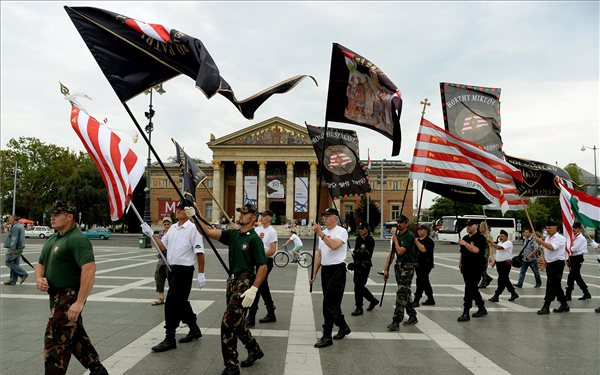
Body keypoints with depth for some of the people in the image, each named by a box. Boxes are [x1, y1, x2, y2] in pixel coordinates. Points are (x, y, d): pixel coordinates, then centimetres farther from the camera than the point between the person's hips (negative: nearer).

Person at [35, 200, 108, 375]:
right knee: (76, 336, 19)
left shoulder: (77, 239, -18)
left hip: (69, 297, -10)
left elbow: (89, 269, -28)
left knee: (56, 341, -5)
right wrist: (39, 278, -1)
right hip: (56, 295, 10)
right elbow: (41, 264, 23)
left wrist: (80, 302, -32)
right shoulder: (52, 239, 13)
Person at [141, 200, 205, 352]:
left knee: (171, 304, -8)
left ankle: (169, 339, 2)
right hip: (172, 269, 9)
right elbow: (162, 246, 15)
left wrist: (201, 274, -15)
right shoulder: (173, 228, 11)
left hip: (184, 270, -8)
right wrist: (151, 234, 2)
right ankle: (194, 330, 32)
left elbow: (199, 252, -15)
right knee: (181, 302, 16)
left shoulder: (192, 228, -14)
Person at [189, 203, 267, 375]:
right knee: (237, 321, 19)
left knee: (228, 323, -10)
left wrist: (254, 289, -23)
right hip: (232, 281, 8)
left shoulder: (254, 239, -11)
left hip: (245, 283, -8)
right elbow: (209, 232, 0)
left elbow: (263, 266, -15)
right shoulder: (233, 234, 8)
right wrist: (195, 217, -13)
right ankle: (254, 350, 39)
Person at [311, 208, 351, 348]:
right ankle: (343, 327, 33)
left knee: (329, 303, -9)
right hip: (325, 270, 8)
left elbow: (334, 245, -30)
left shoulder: (341, 231, -9)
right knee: (332, 302, 15)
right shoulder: (323, 233, 15)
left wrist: (320, 233, -29)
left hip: (337, 270, -8)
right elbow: (319, 254, 17)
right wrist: (314, 273, 14)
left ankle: (327, 336, -3)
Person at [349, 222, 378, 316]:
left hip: (365, 265, -7)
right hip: (357, 264, 7)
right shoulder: (358, 239, 12)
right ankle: (373, 300, 32)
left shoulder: (370, 240, -8)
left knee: (358, 286, -9)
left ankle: (359, 308, 0)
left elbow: (368, 254, -15)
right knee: (359, 286, 12)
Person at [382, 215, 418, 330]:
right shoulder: (397, 235, 13)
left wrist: (394, 237, -11)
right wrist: (386, 269, 10)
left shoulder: (409, 236, -12)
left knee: (401, 294, -10)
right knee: (405, 293, 15)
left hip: (407, 267, -8)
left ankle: (396, 322, -11)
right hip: (399, 266, 8)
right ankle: (412, 317, 28)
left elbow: (400, 251, -20)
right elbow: (392, 253, 13)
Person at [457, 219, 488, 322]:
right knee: (473, 289, 15)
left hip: (476, 269, -8)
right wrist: (461, 263, 14)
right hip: (466, 268, 8)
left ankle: (466, 313, -9)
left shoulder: (480, 238, -8)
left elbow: (475, 250, -24)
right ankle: (482, 309, 28)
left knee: (469, 289, -11)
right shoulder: (465, 238, 17)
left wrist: (465, 243, -23)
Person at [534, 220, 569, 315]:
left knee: (551, 285, -10)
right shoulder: (547, 237, 13)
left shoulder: (560, 238, -12)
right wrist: (544, 260, 11)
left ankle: (546, 307, -8)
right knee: (556, 285, 14)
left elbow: (551, 247, -29)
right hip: (549, 264, 9)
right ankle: (564, 305, 26)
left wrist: (540, 241, -25)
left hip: (557, 264, -9)